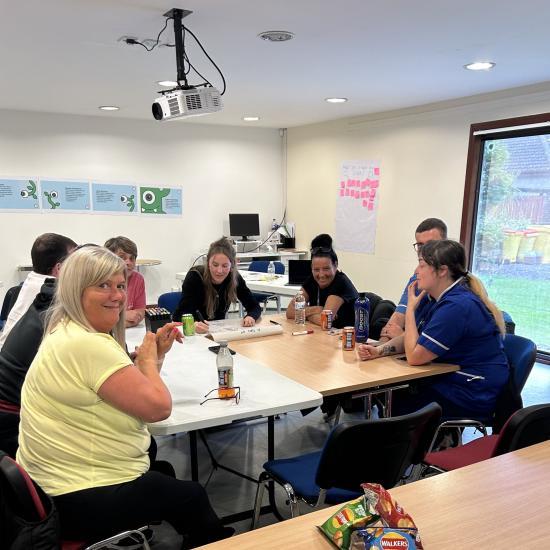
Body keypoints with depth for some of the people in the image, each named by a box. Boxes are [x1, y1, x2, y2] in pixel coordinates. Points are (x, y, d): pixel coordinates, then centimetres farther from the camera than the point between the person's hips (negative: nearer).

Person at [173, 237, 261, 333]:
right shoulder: (195, 276, -21)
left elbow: (255, 306, -6)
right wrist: (193, 325, -48)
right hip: (191, 332, -1)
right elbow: (181, 314, -26)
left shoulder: (235, 278, -10)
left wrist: (251, 317, -29)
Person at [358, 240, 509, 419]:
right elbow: (410, 339, 10)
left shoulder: (456, 306, -27)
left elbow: (414, 356, -24)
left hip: (472, 394, -9)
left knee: (393, 404, -9)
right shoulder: (431, 297, 4)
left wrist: (411, 308, -15)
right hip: (447, 378, 9)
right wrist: (378, 350, -9)